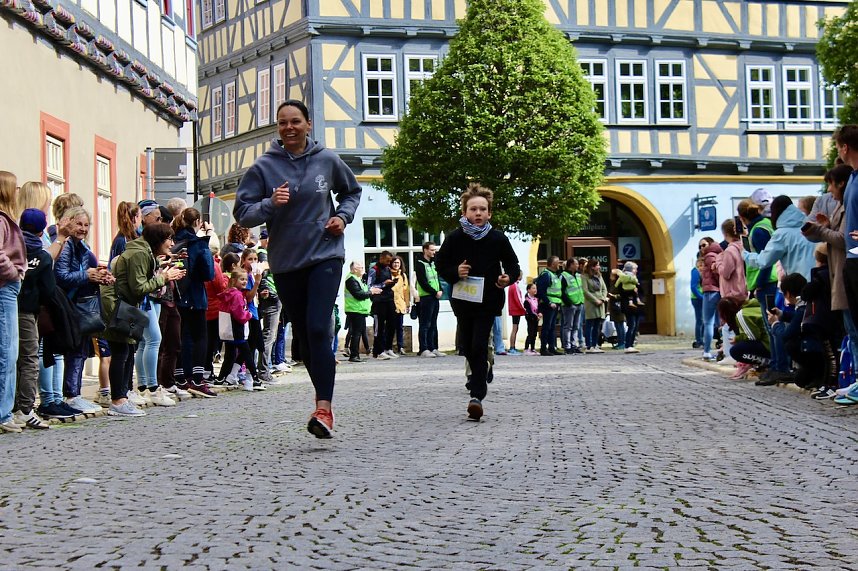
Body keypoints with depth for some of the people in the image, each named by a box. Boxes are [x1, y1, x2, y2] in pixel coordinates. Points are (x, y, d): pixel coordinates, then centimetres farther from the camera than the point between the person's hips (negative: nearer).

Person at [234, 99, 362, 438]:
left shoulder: (327, 161, 3)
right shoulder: (264, 167, 0)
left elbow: (352, 191, 21)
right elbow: (242, 213, -2)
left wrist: (343, 216, 3)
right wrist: (269, 204, -19)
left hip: (325, 255, -2)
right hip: (285, 262, 2)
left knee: (318, 329, -17)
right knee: (302, 335, 9)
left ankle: (324, 408, -20)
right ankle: (323, 398, 25)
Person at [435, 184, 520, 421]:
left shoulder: (498, 239, -6)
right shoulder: (455, 238, -5)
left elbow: (513, 265, 6)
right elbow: (440, 264, 5)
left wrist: (507, 278, -14)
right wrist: (455, 272, -14)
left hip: (488, 301, -3)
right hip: (462, 300, 3)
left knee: (479, 345, -11)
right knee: (467, 345, 13)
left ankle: (477, 395, -12)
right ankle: (480, 377, 40)